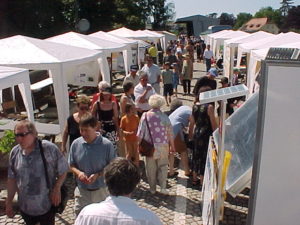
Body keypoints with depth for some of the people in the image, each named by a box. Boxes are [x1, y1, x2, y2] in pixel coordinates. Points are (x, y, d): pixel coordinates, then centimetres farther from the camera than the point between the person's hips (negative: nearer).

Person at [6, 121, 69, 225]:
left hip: (46, 205, -4)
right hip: (24, 206, 4)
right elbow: (12, 179, 4)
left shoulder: (49, 148, -19)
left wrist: (57, 189, -13)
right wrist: (9, 202, 8)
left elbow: (63, 170, -7)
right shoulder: (14, 152, -6)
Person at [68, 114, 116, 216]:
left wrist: (98, 175, -22)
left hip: (101, 190, -2)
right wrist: (78, 172, -16)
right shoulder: (76, 144, -7)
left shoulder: (106, 145, -16)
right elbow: (71, 165, 5)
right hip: (82, 191, 2)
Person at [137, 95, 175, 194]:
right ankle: (163, 187, 7)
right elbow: (170, 133, -3)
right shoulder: (164, 117, -8)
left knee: (150, 168, 13)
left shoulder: (145, 116, -7)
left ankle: (152, 188, 22)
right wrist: (172, 146, 9)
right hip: (162, 146, -1)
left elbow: (140, 132, -5)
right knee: (163, 166, 12)